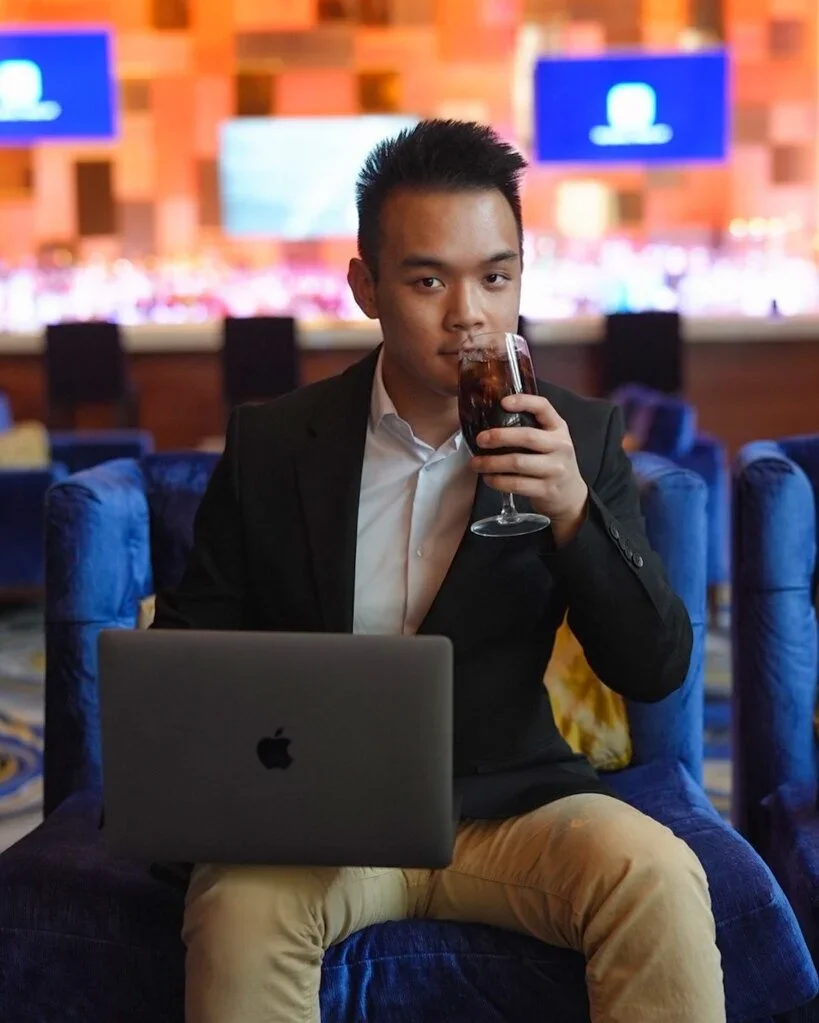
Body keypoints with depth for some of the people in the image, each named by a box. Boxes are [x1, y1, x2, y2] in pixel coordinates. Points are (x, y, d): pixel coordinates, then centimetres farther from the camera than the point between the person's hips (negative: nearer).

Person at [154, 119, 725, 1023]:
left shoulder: (578, 437, 0)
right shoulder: (270, 443, 0)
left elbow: (655, 671, -3)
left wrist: (573, 509, -20)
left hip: (509, 804, 1)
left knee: (658, 874, -28)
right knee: (239, 908, -32)